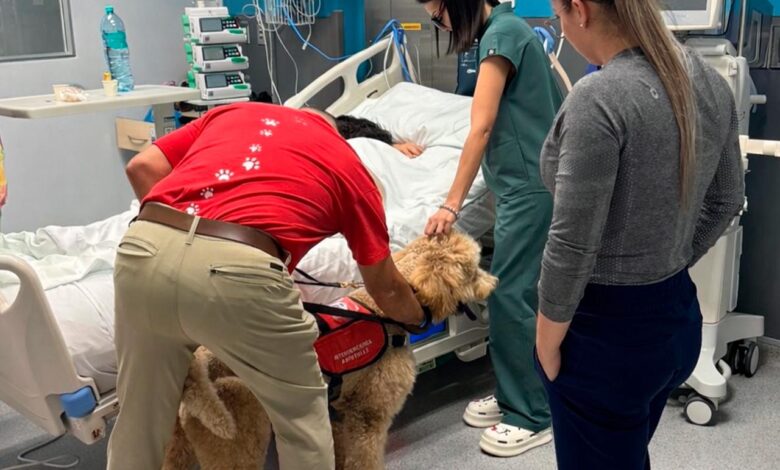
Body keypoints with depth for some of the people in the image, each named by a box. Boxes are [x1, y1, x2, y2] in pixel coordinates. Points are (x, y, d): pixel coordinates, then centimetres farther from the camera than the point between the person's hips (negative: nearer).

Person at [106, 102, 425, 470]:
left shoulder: (233, 112, 31)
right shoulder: (349, 165, 24)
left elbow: (142, 167, 20)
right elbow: (385, 288, 31)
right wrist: (418, 318, 51)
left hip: (143, 249, 4)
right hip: (236, 269, -4)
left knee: (140, 415, 24)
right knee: (302, 412, 22)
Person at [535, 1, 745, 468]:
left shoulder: (599, 98, -25)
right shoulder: (710, 81, 1)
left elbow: (572, 247, -23)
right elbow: (726, 201, 12)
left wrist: (547, 345, -10)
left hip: (607, 333, -8)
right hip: (678, 317, 8)